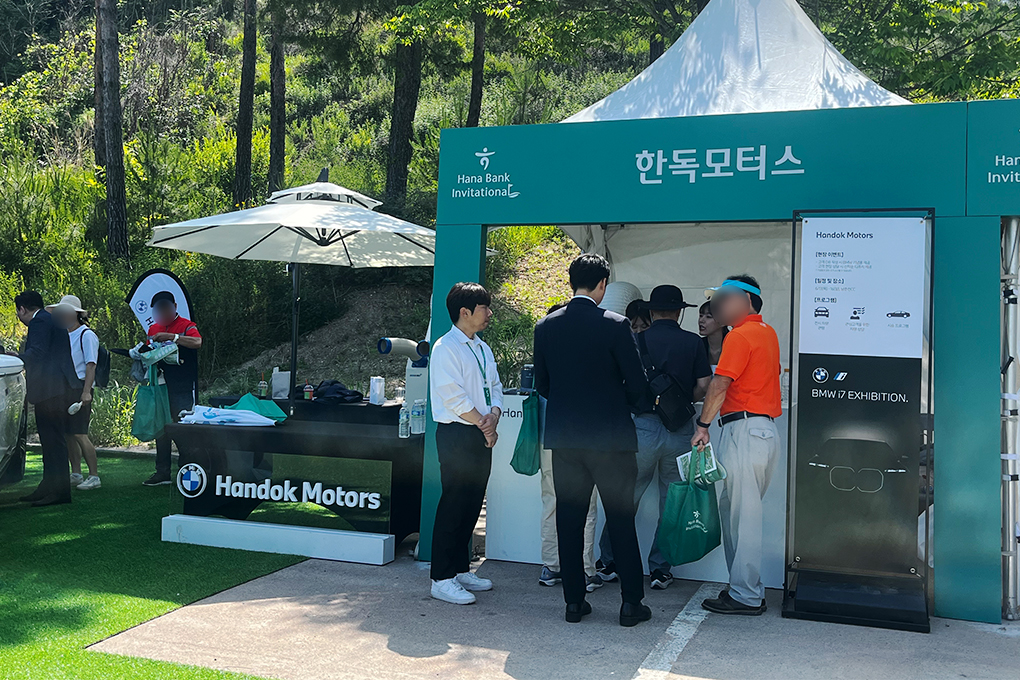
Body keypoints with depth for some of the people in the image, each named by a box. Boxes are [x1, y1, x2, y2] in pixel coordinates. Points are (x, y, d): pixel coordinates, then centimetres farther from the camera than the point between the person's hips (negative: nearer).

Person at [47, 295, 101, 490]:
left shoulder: (87, 335, -7)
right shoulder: (64, 335, 17)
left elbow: (91, 365, -14)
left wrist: (86, 392, -21)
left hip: (80, 389, -8)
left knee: (79, 434, -11)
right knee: (68, 434, 9)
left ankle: (94, 477, -5)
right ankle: (76, 474, 19)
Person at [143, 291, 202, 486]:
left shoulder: (186, 326, -6)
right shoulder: (153, 329, 14)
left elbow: (197, 342, -26)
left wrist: (171, 336, -31)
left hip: (182, 389, -6)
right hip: (161, 387, 6)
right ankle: (162, 472, 17)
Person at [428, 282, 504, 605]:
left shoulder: (483, 348, 17)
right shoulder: (446, 348, -9)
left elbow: (495, 387, 15)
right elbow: (453, 396, -15)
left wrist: (494, 415, -5)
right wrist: (483, 425, -10)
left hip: (481, 435, 8)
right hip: (456, 435, -8)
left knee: (472, 505, 12)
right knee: (453, 504, -7)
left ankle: (461, 569, 23)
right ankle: (442, 579, 0)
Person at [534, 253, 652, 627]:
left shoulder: (546, 326, 2)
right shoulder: (615, 325, -10)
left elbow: (542, 383, 9)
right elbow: (638, 385, -7)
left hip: (563, 437, 3)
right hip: (610, 437, -3)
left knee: (569, 520, 10)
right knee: (621, 520, 6)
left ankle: (574, 600, 15)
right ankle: (631, 602, 11)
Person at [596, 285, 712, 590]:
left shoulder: (637, 340, -1)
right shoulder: (693, 342, 2)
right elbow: (703, 385, -1)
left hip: (642, 424, -1)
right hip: (680, 428, 1)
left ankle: (609, 563, 18)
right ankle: (660, 570, 14)